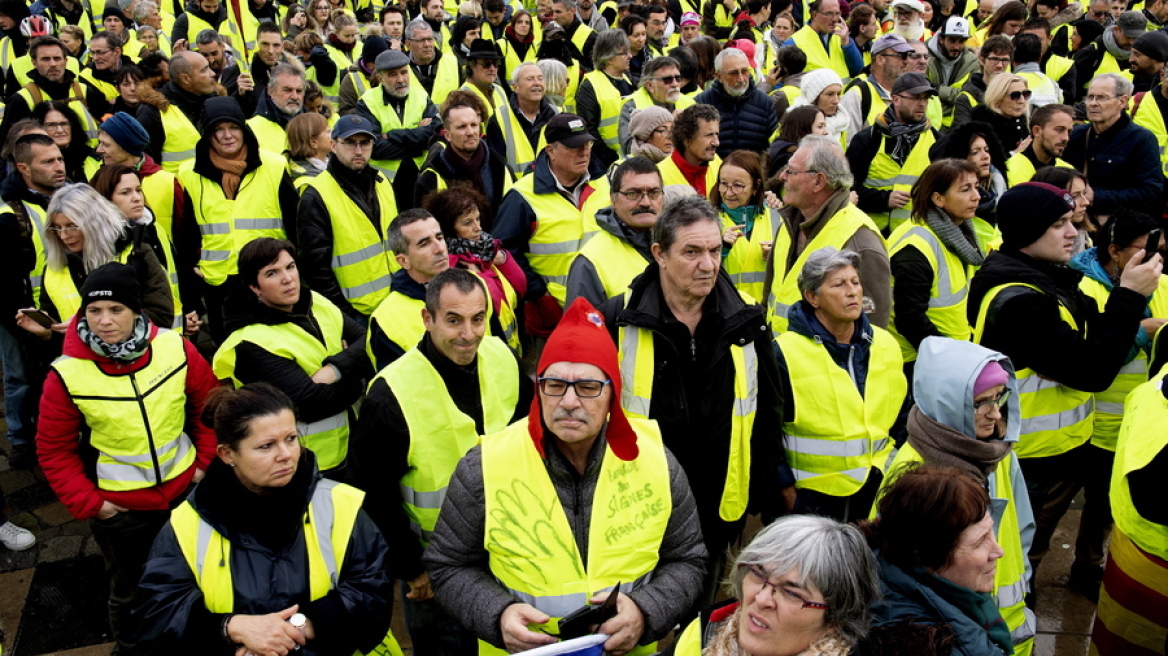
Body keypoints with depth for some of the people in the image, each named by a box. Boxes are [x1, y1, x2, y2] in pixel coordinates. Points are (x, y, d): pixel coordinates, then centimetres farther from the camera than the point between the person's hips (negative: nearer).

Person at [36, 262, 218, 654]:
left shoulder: (175, 348, -14)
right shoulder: (67, 374, -18)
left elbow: (209, 405, 0)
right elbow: (54, 449, -6)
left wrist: (207, 461, -2)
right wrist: (86, 502, -10)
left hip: (185, 490, 2)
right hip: (118, 507, -2)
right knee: (129, 589, 19)